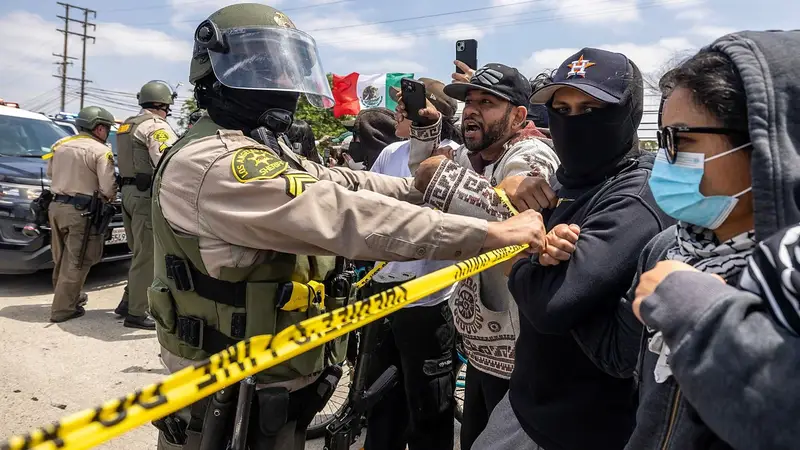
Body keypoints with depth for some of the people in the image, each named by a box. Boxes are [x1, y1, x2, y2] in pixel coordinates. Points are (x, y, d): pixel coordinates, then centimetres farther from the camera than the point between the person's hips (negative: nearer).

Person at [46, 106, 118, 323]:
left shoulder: (60, 145, 10)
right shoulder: (101, 151, -12)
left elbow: (50, 173, 21)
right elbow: (108, 187, -16)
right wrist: (109, 197, 5)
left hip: (56, 206, 8)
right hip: (81, 211, -8)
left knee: (62, 258, 20)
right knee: (76, 262, -1)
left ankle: (69, 295, 35)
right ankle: (62, 308, 0)